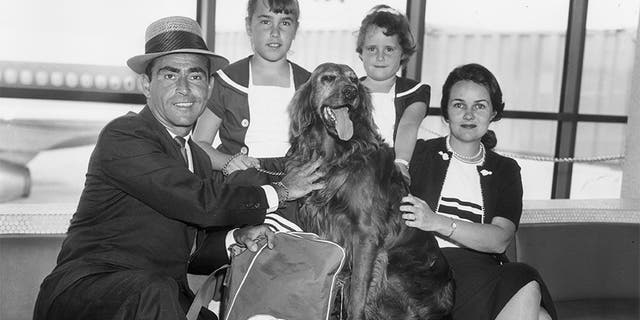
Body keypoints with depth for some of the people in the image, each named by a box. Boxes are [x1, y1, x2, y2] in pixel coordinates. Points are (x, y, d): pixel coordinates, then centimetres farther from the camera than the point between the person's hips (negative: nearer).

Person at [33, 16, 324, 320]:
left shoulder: (199, 159, 14)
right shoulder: (122, 136, -13)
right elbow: (198, 202, -23)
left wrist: (236, 238, -3)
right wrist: (279, 192, -10)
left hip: (165, 295, 7)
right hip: (88, 285, -6)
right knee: (156, 292, -37)